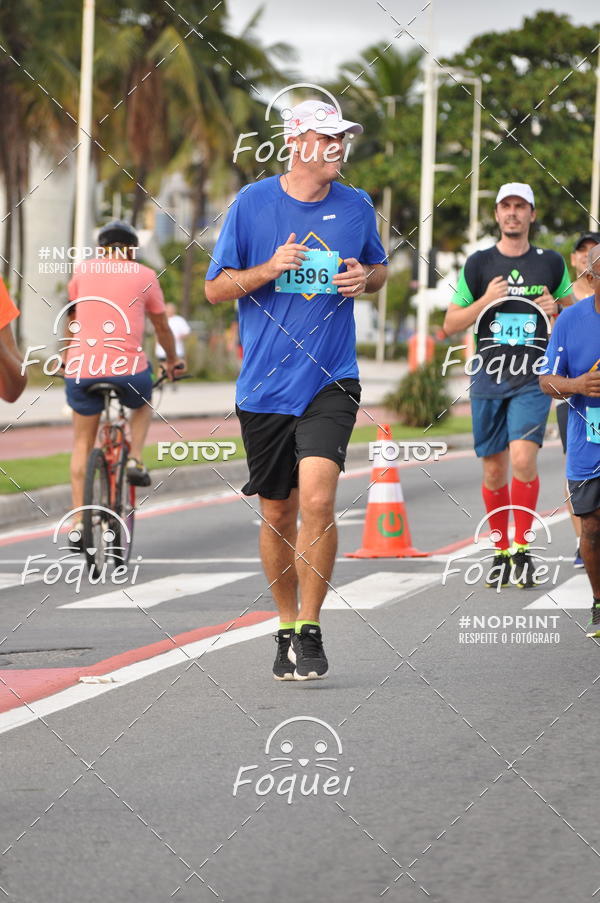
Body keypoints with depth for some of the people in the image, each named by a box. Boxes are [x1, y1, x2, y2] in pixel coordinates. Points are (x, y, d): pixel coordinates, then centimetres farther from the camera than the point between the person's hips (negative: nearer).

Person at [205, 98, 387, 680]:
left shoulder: (356, 207, 5)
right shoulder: (252, 203, -1)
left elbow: (379, 269, 22)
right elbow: (216, 288, 2)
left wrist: (365, 278, -2)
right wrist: (270, 268, -15)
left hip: (330, 382, 0)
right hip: (263, 386, 0)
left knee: (317, 499, -18)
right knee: (276, 511, 8)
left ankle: (310, 630, -7)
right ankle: (286, 627, 27)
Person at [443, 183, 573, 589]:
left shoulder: (552, 263, 8)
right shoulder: (479, 263, 6)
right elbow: (450, 324, 7)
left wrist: (555, 311, -3)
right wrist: (485, 302, -10)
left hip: (533, 380, -1)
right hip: (489, 378, 1)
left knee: (523, 458, -19)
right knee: (494, 470, 5)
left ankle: (523, 550, -11)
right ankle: (501, 552, 20)